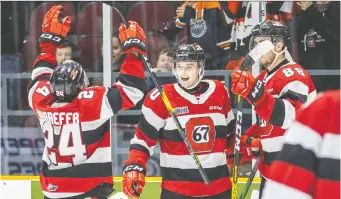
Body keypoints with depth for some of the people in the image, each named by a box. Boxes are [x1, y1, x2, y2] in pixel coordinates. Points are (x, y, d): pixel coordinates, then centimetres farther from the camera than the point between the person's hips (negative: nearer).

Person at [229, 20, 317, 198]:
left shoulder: (293, 74, -14)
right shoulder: (265, 78, 17)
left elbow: (290, 117, -31)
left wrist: (255, 93, -41)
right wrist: (249, 140, 12)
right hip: (271, 166, 10)